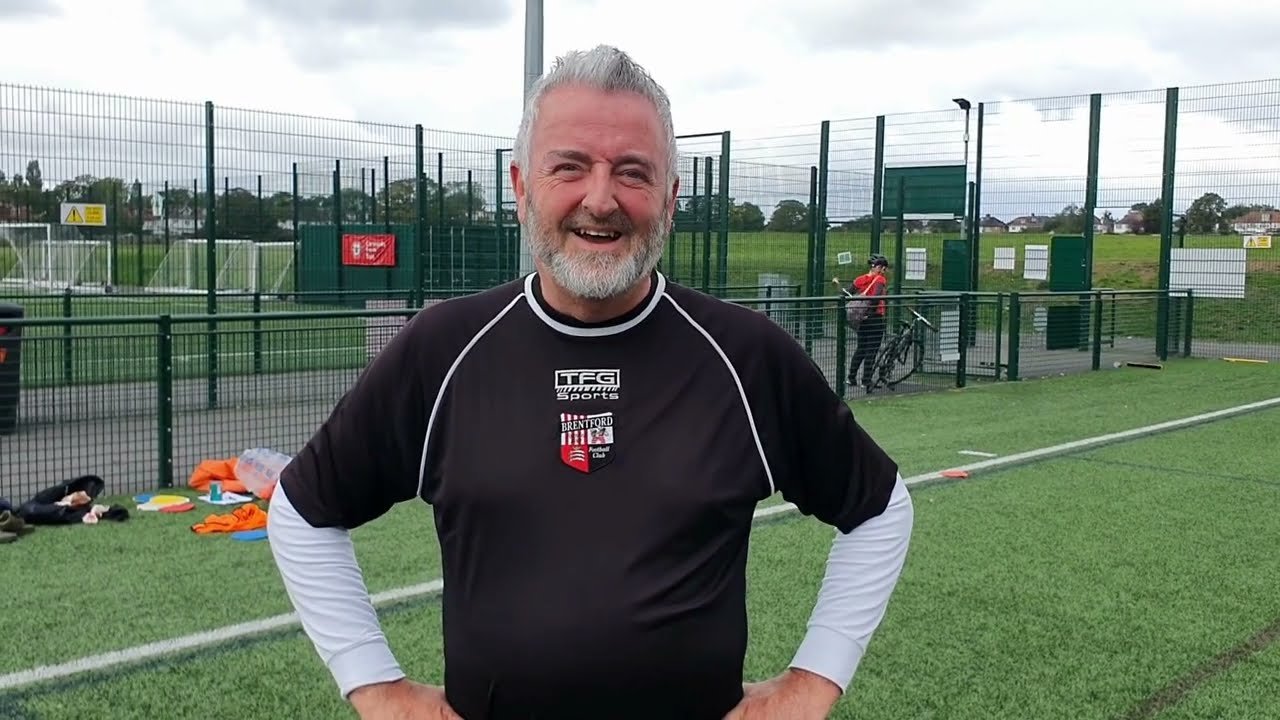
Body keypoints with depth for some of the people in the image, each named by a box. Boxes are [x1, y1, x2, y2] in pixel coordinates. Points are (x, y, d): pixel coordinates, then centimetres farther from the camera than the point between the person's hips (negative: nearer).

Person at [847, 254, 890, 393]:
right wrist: (870, 312, -19)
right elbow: (876, 297, -25)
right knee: (871, 350, -1)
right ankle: (866, 381, -4)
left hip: (861, 319, 6)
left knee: (860, 349, 19)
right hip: (875, 318, -6)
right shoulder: (880, 279, -8)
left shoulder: (859, 280, 7)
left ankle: (851, 377, 22)